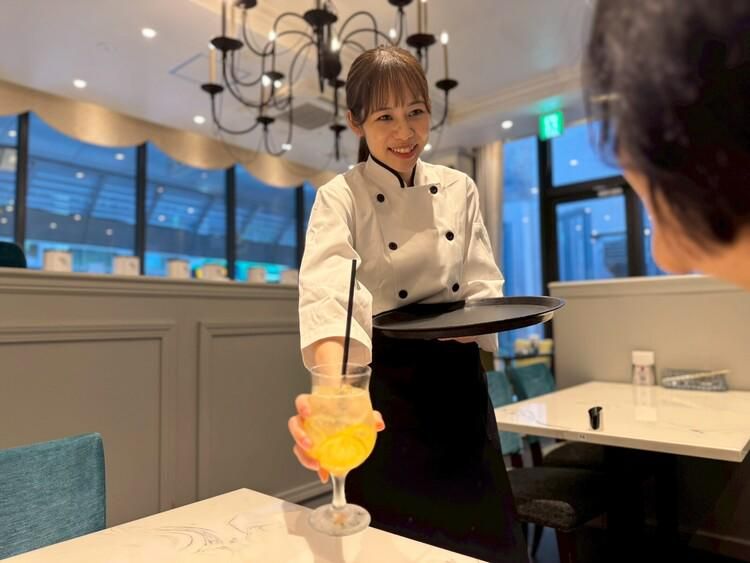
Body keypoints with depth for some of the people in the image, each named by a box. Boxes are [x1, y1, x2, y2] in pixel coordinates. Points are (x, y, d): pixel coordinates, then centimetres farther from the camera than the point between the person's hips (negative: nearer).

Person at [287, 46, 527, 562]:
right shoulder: (339, 198, -11)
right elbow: (329, 292, -30)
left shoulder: (458, 189, 2)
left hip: (458, 382, 4)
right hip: (384, 387, -3)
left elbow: (484, 285, 3)